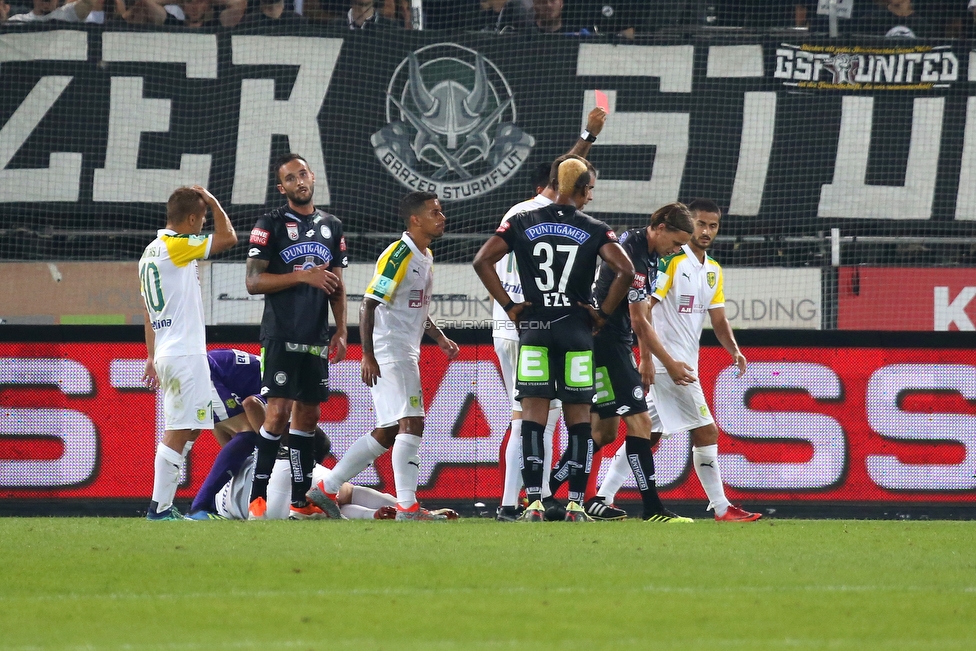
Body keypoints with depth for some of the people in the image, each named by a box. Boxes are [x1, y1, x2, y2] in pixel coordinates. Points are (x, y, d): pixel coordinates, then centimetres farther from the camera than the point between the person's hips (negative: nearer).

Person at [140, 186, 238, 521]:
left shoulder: (150, 252, 16)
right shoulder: (177, 246, -12)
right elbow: (228, 238, -11)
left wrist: (152, 356, 22)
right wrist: (213, 202, 3)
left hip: (166, 352, 10)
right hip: (185, 353, -10)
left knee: (189, 429, 13)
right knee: (179, 430, -9)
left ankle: (163, 505, 10)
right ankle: (160, 506, -11)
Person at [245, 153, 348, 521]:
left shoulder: (331, 227, 15)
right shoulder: (270, 225, -2)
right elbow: (253, 281, -8)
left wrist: (341, 330, 9)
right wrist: (303, 275, -15)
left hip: (316, 338, 6)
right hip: (281, 336, -6)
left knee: (308, 415, 7)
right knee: (279, 412, -14)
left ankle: (300, 501, 12)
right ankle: (257, 499, -11)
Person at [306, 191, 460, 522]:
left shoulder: (425, 257, 16)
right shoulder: (398, 256, -15)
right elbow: (369, 304, -18)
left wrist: (440, 339, 16)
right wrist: (368, 356, -22)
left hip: (406, 355, 10)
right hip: (388, 354, -10)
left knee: (387, 433, 12)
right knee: (411, 424, -15)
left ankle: (326, 489, 19)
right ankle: (407, 507, -16)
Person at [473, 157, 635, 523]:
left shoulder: (522, 223, 5)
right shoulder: (594, 231, -1)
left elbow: (482, 261, -2)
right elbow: (625, 271, -12)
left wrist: (508, 306, 3)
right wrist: (603, 313, 0)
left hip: (533, 328, 1)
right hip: (576, 330, -1)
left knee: (533, 417, 1)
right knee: (579, 417, 6)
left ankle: (534, 503, -8)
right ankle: (576, 503, 2)